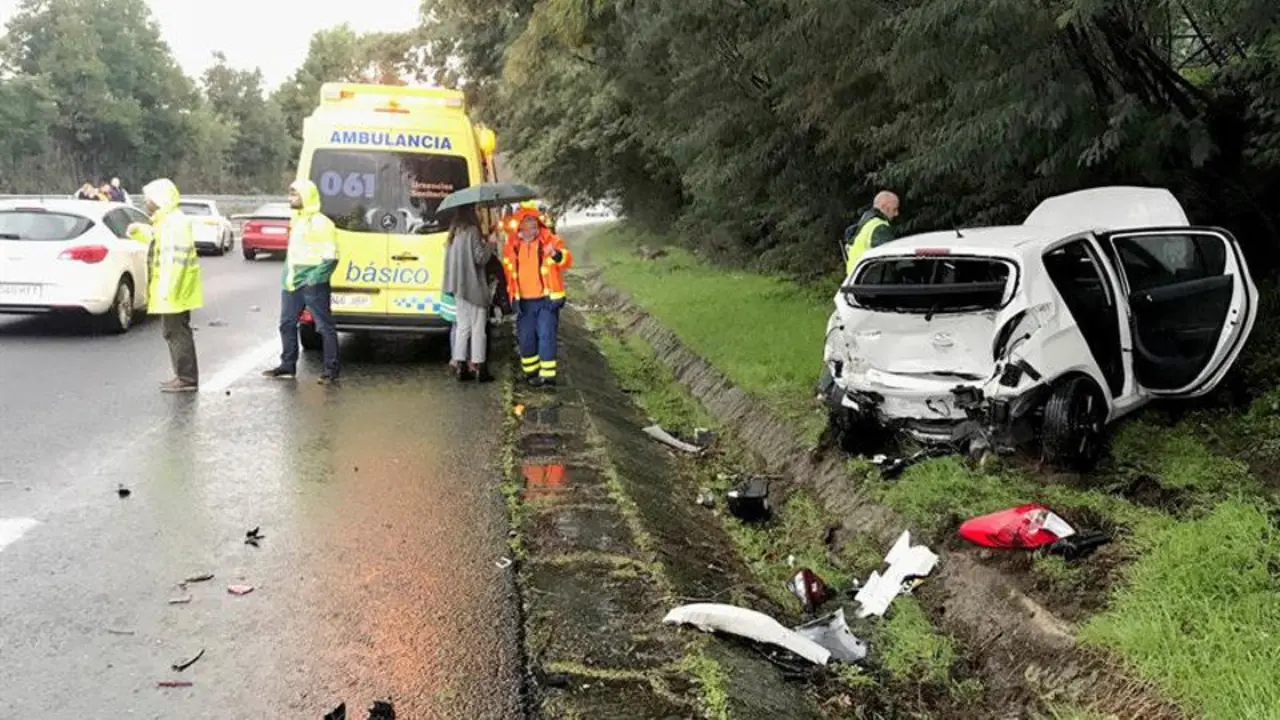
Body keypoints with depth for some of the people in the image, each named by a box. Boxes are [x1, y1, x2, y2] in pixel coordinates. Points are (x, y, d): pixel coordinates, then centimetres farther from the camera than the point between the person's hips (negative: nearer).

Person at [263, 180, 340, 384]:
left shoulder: (320, 223, -12)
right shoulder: (296, 220, 15)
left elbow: (330, 257, -15)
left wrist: (315, 278, -21)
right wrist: (287, 275, 16)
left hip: (313, 284, -9)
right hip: (292, 283, 9)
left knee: (325, 327, -4)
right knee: (287, 323, 13)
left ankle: (331, 371, -2)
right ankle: (288, 365, 25)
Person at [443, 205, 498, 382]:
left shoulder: (455, 233, 12)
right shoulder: (472, 231, -11)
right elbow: (480, 258, -13)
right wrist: (491, 243, 2)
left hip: (458, 286, 7)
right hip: (473, 286, -7)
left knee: (462, 326, 10)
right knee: (478, 327, -1)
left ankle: (460, 365, 9)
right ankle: (478, 367, 0)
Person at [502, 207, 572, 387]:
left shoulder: (550, 240, -4)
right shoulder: (512, 246, 7)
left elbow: (567, 260, -14)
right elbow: (508, 270, 20)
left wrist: (556, 254, -36)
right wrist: (511, 294, 18)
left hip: (547, 299, -4)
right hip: (524, 301, 4)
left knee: (546, 336, -8)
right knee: (525, 338, 9)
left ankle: (547, 375, -6)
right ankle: (531, 372, 26)